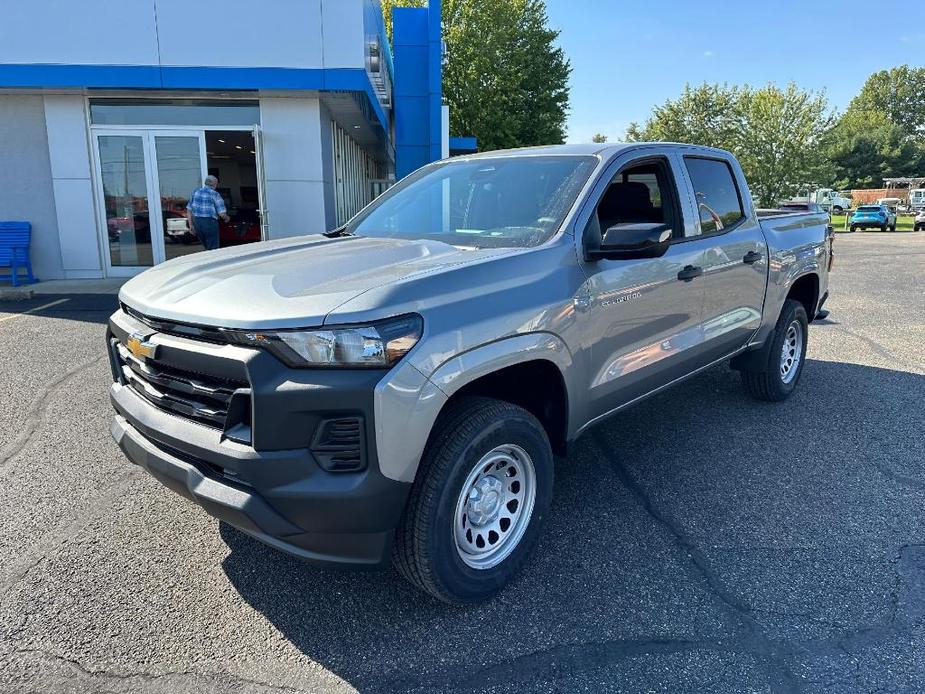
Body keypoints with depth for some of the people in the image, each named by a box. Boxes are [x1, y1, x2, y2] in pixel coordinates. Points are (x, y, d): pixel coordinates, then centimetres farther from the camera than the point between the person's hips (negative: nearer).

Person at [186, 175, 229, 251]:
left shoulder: (195, 192, 9)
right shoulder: (215, 195, -7)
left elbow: (189, 210, 8)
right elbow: (222, 213, -11)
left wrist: (191, 225, 13)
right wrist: (227, 218, 10)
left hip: (197, 222, 6)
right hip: (210, 223, -6)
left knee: (207, 247, 20)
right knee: (212, 249, 4)